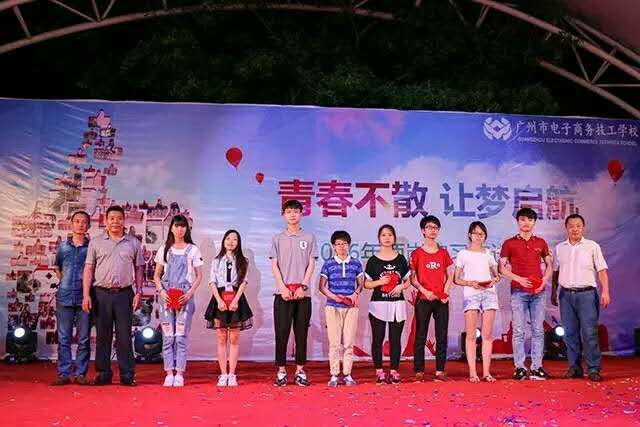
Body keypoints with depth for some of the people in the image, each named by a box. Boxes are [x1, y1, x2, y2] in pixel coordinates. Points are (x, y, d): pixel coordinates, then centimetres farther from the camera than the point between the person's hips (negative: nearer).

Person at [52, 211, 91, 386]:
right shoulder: (63, 246, 10)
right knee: (63, 338, 4)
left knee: (84, 338, 2)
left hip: (84, 297, -2)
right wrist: (63, 281, 10)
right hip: (64, 297, 2)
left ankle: (81, 374, 9)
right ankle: (64, 373, 11)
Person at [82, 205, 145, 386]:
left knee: (124, 335, 1)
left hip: (125, 293, 0)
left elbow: (138, 269, 11)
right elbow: (88, 269, 4)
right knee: (102, 335, 5)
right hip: (101, 293, 0)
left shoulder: (134, 243, 9)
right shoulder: (96, 242, 7)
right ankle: (103, 373, 14)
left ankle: (127, 374, 6)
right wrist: (86, 294, -4)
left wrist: (138, 292, 3)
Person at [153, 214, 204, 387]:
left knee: (181, 336, -3)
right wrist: (161, 291, -6)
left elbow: (199, 276, 6)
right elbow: (157, 275, 12)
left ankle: (179, 373, 2)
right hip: (167, 297, 2)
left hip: (185, 297, -1)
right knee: (167, 336, 1)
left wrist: (190, 293, -8)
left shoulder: (193, 250, 4)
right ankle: (169, 373, 6)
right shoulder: (164, 249, 9)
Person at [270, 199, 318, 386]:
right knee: (281, 332, 0)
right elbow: (274, 266, 3)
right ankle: (281, 371, 8)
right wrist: (283, 287, -10)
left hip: (303, 293, 0)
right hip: (283, 293, 0)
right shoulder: (278, 238, 9)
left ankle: (300, 371, 12)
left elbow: (311, 264, 3)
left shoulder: (309, 238, 8)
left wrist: (303, 286, -9)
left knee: (301, 333, 4)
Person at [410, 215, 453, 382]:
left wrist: (445, 293, -4)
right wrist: (425, 291, -13)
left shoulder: (443, 253, 11)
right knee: (420, 337, 0)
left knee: (442, 337, 2)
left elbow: (449, 277, 12)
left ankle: (440, 372, 9)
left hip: (441, 300, 3)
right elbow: (413, 279, 1)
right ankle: (419, 372, 5)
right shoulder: (417, 253, 3)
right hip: (423, 299, -2)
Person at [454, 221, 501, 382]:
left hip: (489, 292, 3)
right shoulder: (463, 254, 8)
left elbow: (497, 275, 17)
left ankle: (486, 372, 3)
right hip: (471, 294, -3)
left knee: (487, 334, 0)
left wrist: (494, 280, -5)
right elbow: (456, 279, 5)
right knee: (471, 335, -5)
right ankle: (472, 372, -4)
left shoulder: (488, 254, 17)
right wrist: (470, 283, -12)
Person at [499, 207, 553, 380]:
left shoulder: (541, 243, 11)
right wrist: (519, 279, -11)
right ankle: (520, 368, 3)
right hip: (518, 291, -2)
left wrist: (544, 281, -2)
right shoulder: (509, 243, 4)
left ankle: (537, 367, 9)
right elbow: (502, 268, 2)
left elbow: (549, 265, 16)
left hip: (538, 291, 2)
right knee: (518, 331, -2)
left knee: (538, 330, 3)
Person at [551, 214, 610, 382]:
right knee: (570, 333, 5)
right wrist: (553, 292, 13)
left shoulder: (592, 246, 3)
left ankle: (594, 369, 1)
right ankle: (575, 368, 13)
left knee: (589, 332, -6)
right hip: (566, 294, 3)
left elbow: (602, 270, -1)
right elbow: (555, 272, 16)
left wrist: (605, 291, -10)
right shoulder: (560, 248, 11)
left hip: (586, 293, -3)